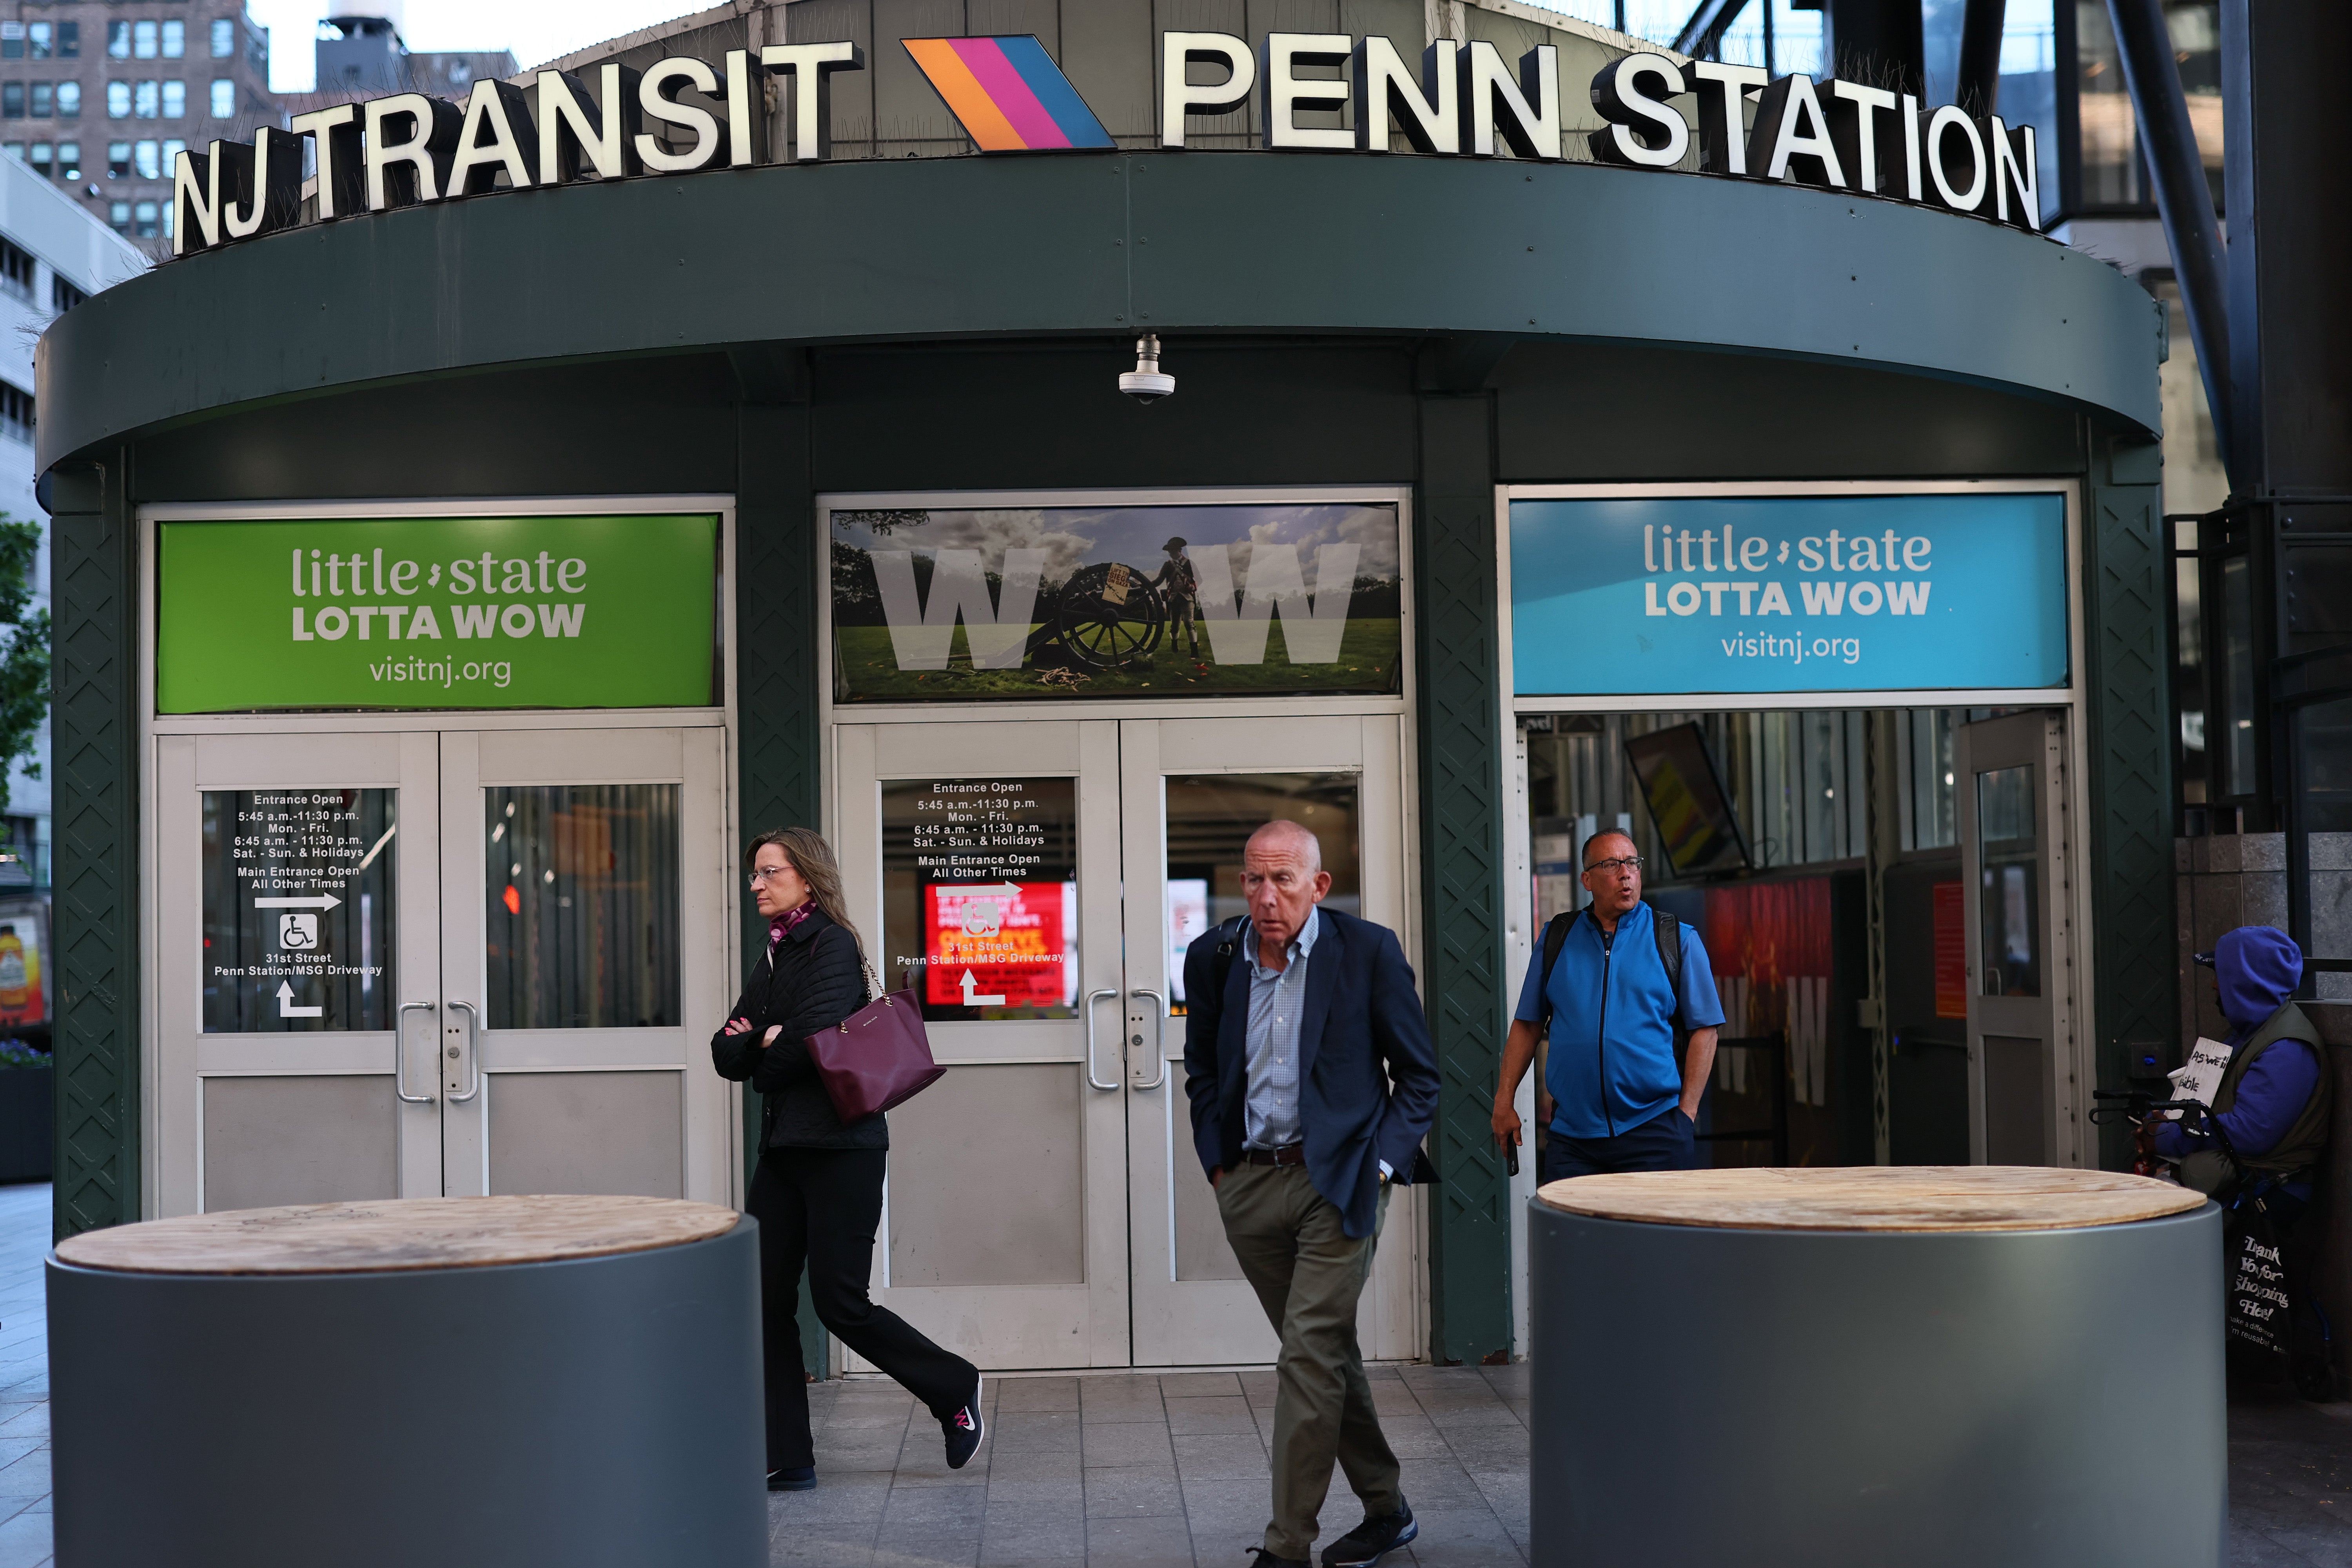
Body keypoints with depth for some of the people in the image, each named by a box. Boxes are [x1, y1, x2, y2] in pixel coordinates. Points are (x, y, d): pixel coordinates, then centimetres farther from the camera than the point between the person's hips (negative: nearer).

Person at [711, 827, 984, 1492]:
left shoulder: (832, 946, -10)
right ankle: (785, 1460, 10)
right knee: (764, 1300, 3)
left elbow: (813, 1043, -24)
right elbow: (727, 1054, 10)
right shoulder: (774, 956, 16)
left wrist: (761, 1050, -4)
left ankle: (955, 1393, 15)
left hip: (839, 1149, -8)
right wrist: (762, 1042, -12)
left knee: (839, 1302, -6)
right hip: (783, 1149, 8)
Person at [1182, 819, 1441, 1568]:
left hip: (1337, 1179, -4)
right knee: (1325, 1352, 14)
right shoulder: (1213, 957, 3)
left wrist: (1383, 1164, -8)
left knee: (1309, 1354, -9)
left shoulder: (1369, 952, -7)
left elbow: (1418, 1072, 1)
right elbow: (1202, 1070, 17)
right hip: (1249, 1183, 4)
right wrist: (1216, 1161, 8)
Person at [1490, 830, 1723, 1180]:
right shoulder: (1557, 938, 10)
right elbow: (1527, 1025, 12)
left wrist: (1687, 1112, -4)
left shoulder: (1678, 940, 4)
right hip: (1571, 1135, 2)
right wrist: (1504, 1101, 6)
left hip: (1654, 1129, -2)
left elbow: (1704, 1030, 2)